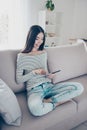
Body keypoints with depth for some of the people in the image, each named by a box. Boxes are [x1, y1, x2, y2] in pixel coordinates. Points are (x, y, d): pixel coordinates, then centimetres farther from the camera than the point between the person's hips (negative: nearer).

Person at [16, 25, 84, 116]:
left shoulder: (44, 53, 14)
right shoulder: (22, 56, -2)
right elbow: (19, 80, -3)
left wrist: (49, 75, -1)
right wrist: (34, 72, -15)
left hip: (48, 86, 6)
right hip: (34, 89, -5)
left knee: (78, 87, -16)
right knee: (35, 109, -42)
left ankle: (47, 101, -17)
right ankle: (58, 102, -13)